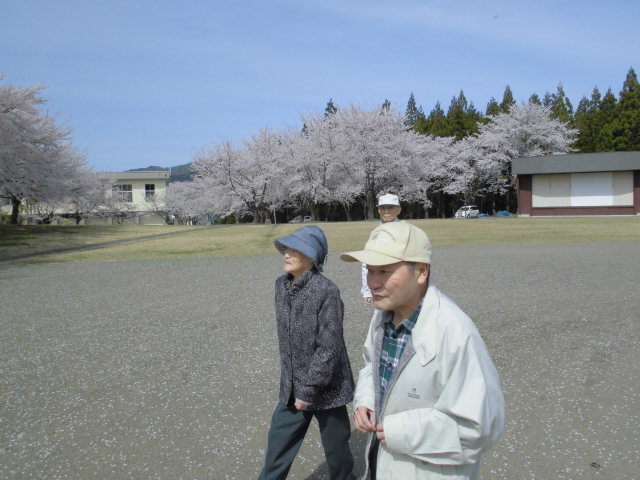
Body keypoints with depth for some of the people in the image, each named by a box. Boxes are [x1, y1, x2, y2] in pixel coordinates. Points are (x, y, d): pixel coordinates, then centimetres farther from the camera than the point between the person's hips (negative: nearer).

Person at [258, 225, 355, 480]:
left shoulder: (326, 291, -21)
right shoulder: (282, 285, 0)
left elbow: (329, 347, -21)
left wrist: (308, 390, -17)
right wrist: (294, 384, 13)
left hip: (326, 387, -5)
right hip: (292, 387, 6)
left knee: (335, 445, 15)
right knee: (278, 443, 15)